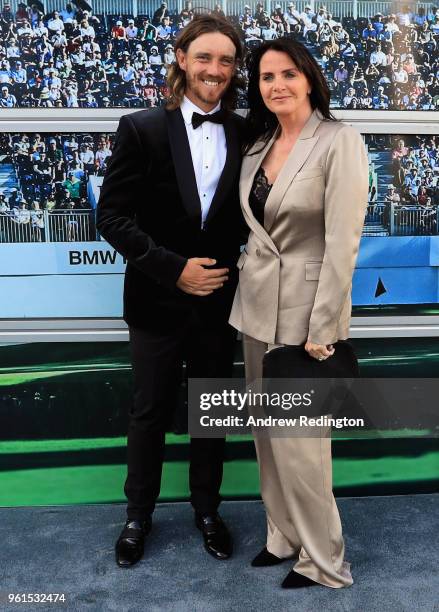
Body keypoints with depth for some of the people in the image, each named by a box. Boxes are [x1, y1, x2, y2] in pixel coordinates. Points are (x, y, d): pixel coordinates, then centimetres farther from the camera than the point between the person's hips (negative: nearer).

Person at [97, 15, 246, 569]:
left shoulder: (245, 134, 1)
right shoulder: (142, 128, -7)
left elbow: (251, 213, 7)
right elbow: (112, 216, -10)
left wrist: (235, 267, -8)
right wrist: (174, 268, -17)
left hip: (220, 300, 3)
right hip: (158, 300, -2)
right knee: (149, 412, 13)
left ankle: (206, 508, 38)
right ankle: (138, 514, 35)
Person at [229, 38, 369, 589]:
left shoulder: (339, 141, -11)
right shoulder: (257, 144, 9)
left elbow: (342, 241, -16)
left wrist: (322, 328, -18)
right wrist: (245, 277, 11)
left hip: (304, 308, -7)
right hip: (255, 303, 7)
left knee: (298, 439, -1)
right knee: (268, 433, 15)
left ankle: (323, 561, 20)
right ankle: (284, 536, 33)